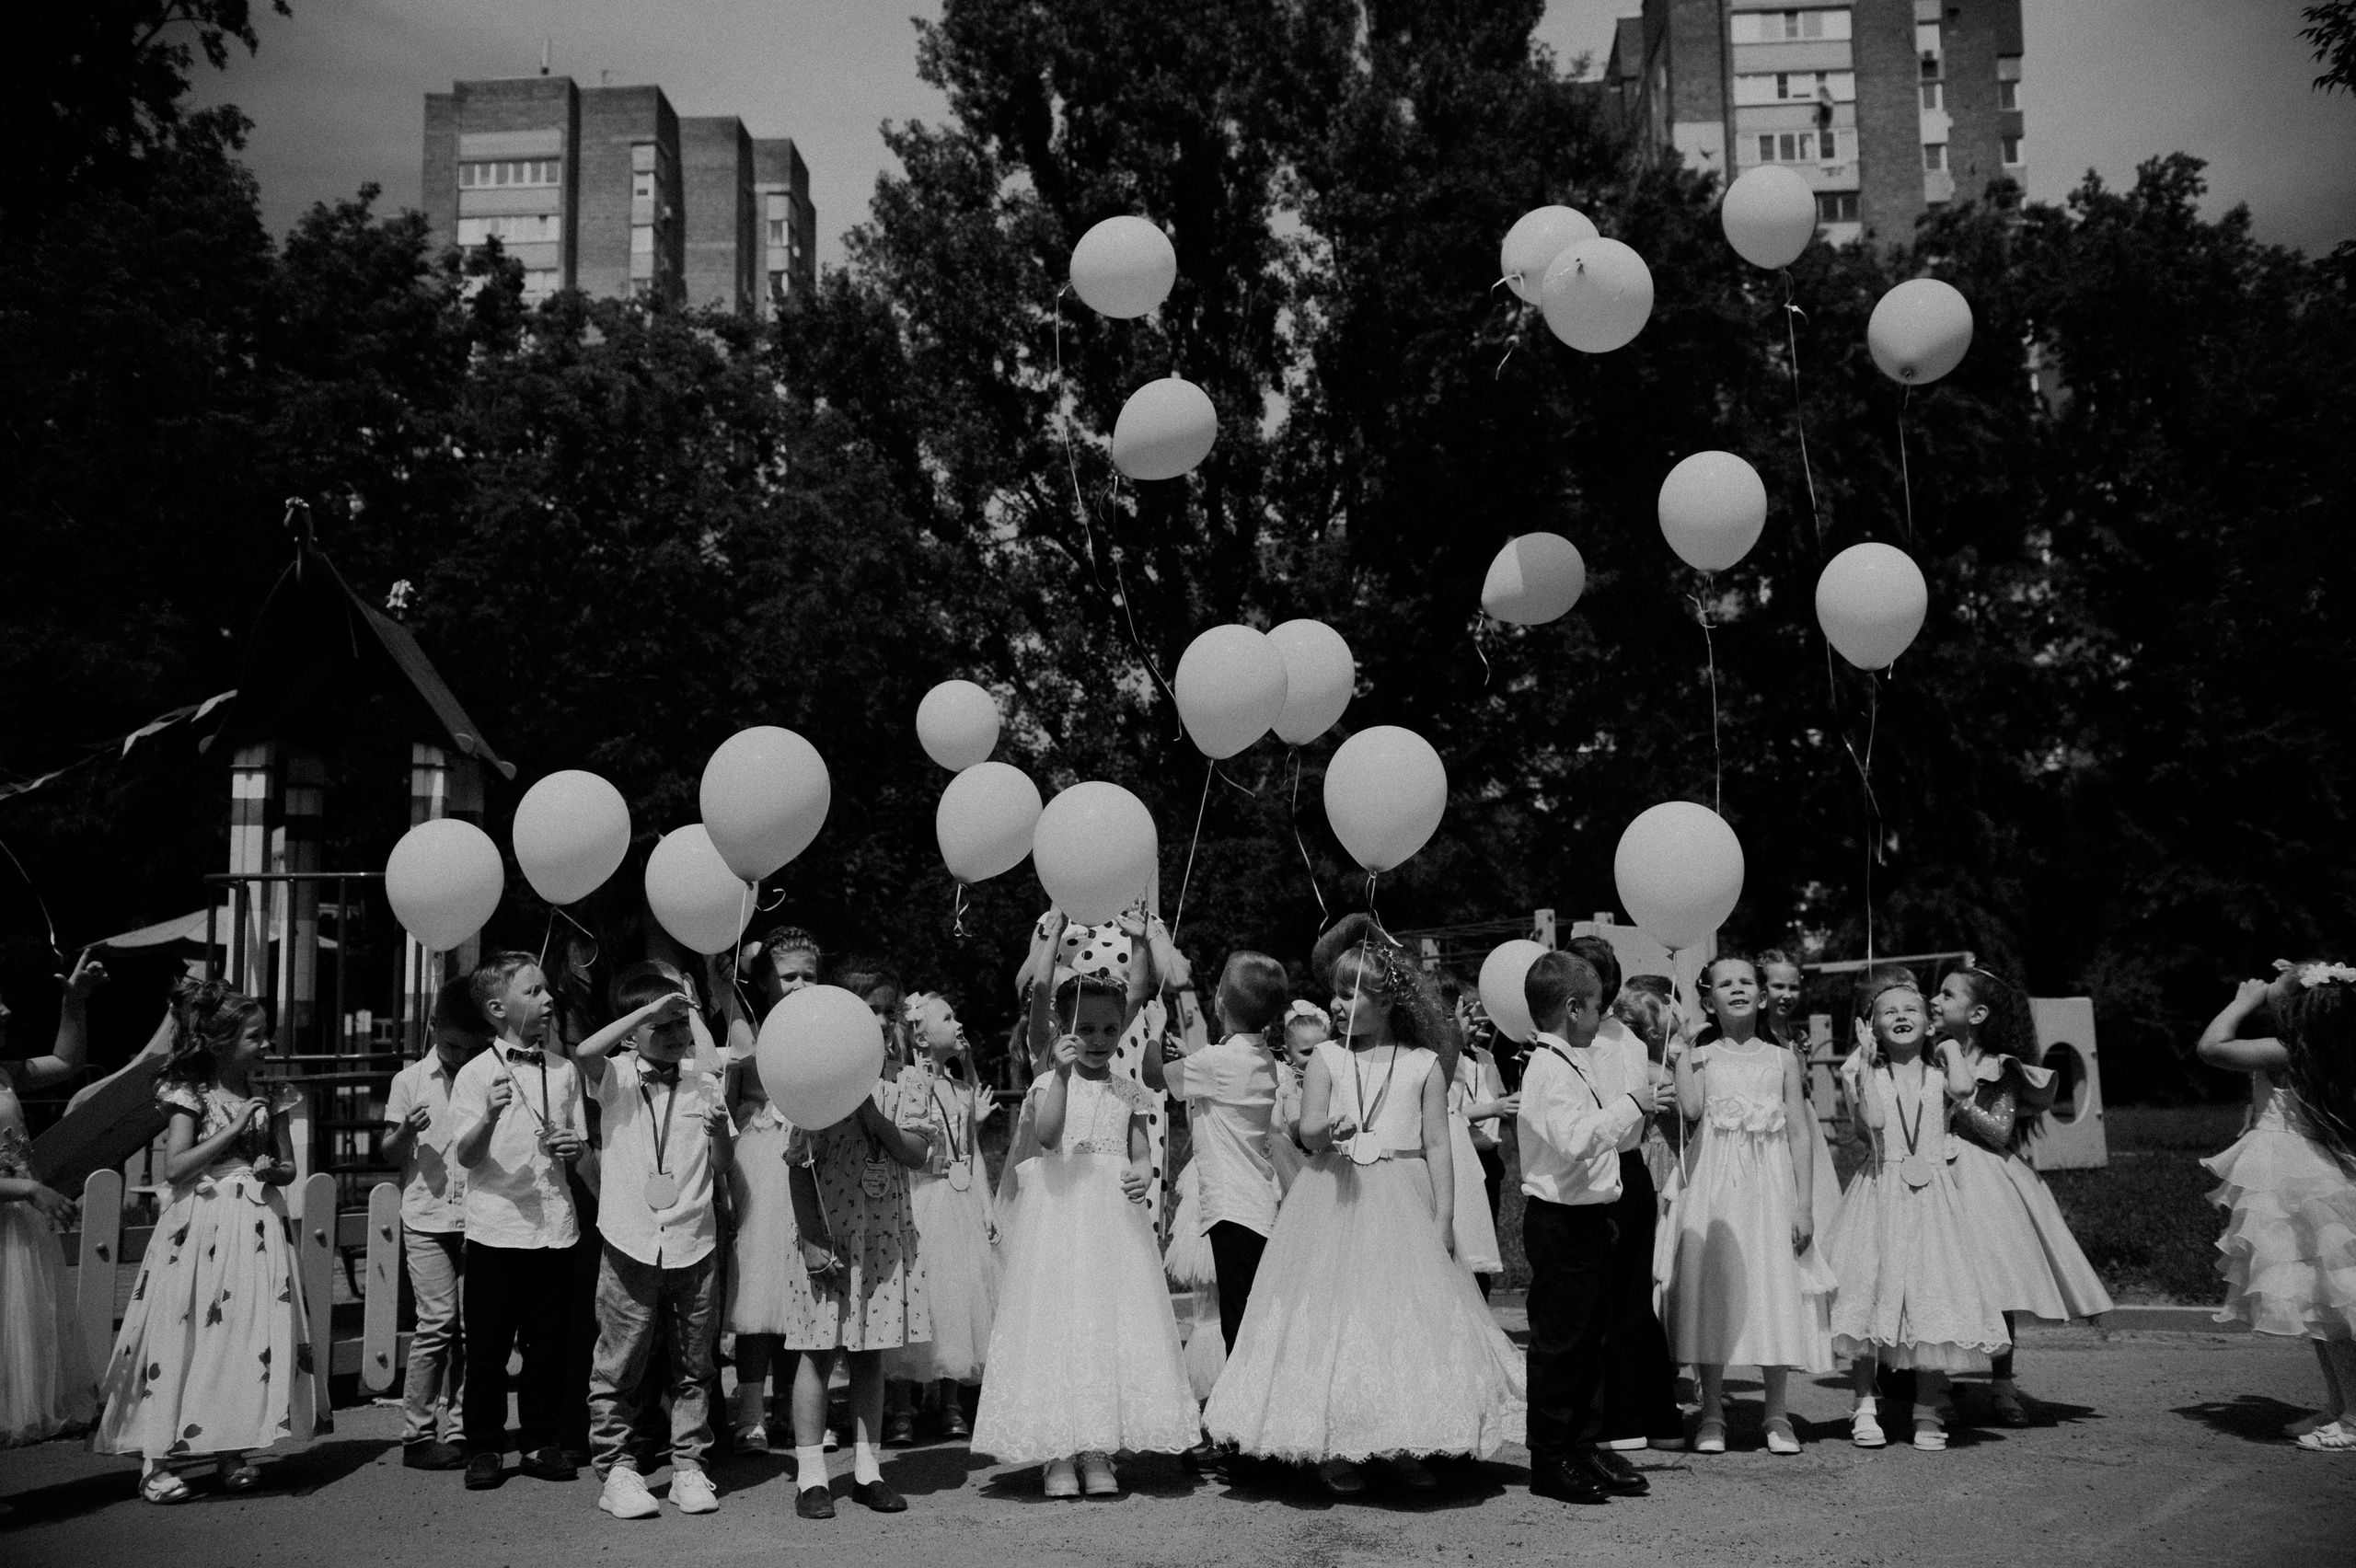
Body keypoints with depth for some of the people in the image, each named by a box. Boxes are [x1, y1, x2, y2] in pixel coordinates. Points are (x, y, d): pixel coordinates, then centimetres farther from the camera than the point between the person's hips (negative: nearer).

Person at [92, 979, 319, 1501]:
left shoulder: (265, 1097, 10)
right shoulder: (191, 1096, -3)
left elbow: (289, 1166, 17)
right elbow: (175, 1167, -13)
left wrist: (272, 1169, -7)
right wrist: (235, 1128, -16)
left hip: (257, 1227, 5)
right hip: (201, 1228, -5)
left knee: (251, 1335, 2)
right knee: (183, 1335, -6)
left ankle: (233, 1450, 9)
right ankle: (157, 1458, -1)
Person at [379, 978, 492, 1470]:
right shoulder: (410, 1080, 3)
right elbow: (389, 1150, 5)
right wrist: (406, 1132, -15)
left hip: (477, 1219, 2)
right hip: (427, 1218, -2)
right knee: (437, 1322, -8)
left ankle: (455, 1430, 12)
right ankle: (417, 1434, 2)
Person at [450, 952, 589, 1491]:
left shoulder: (564, 1070, 10)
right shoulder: (475, 1074, -2)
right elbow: (465, 1156, -9)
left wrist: (573, 1147, -6)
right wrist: (490, 1115, -27)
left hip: (555, 1225, 3)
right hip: (496, 1227, -3)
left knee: (547, 1341, 8)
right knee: (488, 1344, 3)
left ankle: (541, 1441, 19)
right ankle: (485, 1447, 14)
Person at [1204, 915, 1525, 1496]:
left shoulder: (1423, 1064, 3)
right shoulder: (1327, 1057, 5)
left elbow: (1437, 1145, 1)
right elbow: (1307, 1127, -4)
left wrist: (1443, 1216, -6)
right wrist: (1328, 1132, -27)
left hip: (1402, 1201, -1)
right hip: (1335, 1198, 1)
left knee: (1409, 1320, 0)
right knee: (1331, 1317, -1)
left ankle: (1406, 1447, 12)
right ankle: (1334, 1449, 8)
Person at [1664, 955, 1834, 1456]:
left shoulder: (1781, 1059, 7)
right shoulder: (1700, 1057, 5)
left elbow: (1801, 1133, 4)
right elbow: (1691, 1110, -15)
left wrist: (1804, 1202, -2)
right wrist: (1684, 1050, -6)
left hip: (1771, 1188, 1)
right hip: (1714, 1188, -1)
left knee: (1775, 1292, 1)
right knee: (1713, 1290, 0)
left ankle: (1777, 1414, 13)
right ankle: (1712, 1413, 11)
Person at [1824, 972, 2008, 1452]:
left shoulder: (1940, 1079, 9)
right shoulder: (1868, 1074, 1)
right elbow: (1871, 1122, -17)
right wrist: (1864, 1061, -15)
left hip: (1930, 1194, 2)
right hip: (1880, 1193, -2)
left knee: (1930, 1295, -1)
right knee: (1871, 1290, -3)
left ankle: (1927, 1411, 8)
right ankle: (1865, 1405, 6)